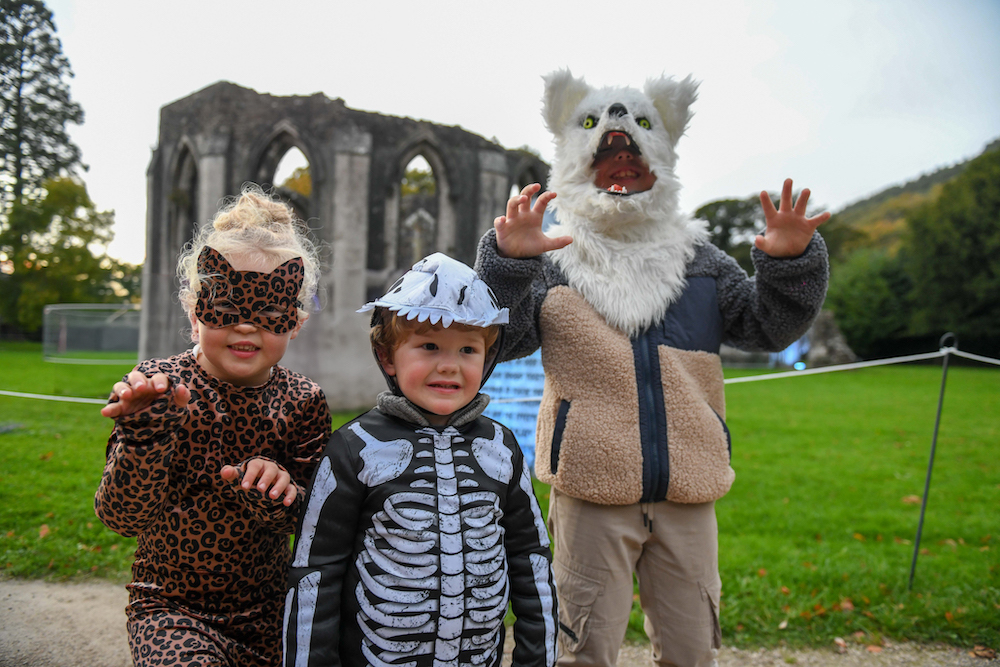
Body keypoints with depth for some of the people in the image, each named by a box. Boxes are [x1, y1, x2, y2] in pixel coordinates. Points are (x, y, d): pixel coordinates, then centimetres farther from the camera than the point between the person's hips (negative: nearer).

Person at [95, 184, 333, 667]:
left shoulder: (304, 402, -6)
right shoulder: (159, 388, -11)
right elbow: (123, 517, -18)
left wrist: (281, 492, -28)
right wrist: (144, 433, -34)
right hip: (170, 606, -3)